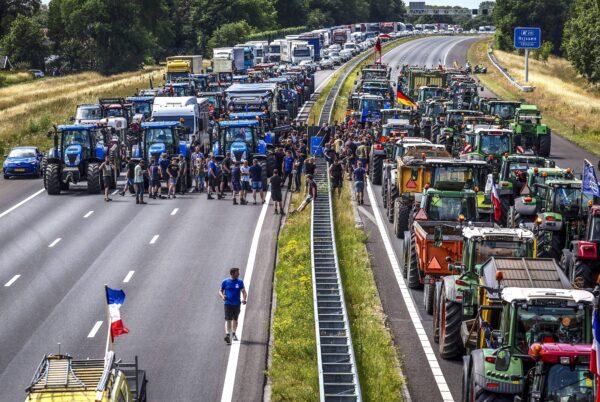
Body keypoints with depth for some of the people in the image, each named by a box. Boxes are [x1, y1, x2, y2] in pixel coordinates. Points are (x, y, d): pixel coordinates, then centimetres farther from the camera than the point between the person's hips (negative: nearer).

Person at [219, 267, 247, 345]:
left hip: (237, 304, 3)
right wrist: (222, 296, -15)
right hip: (228, 303, -3)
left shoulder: (240, 282, 2)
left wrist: (244, 298, -23)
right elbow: (220, 291, 7)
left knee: (235, 319, 16)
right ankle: (227, 335, -24)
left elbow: (243, 292, -3)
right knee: (228, 319, -14)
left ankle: (233, 334, 34)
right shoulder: (225, 282, -1)